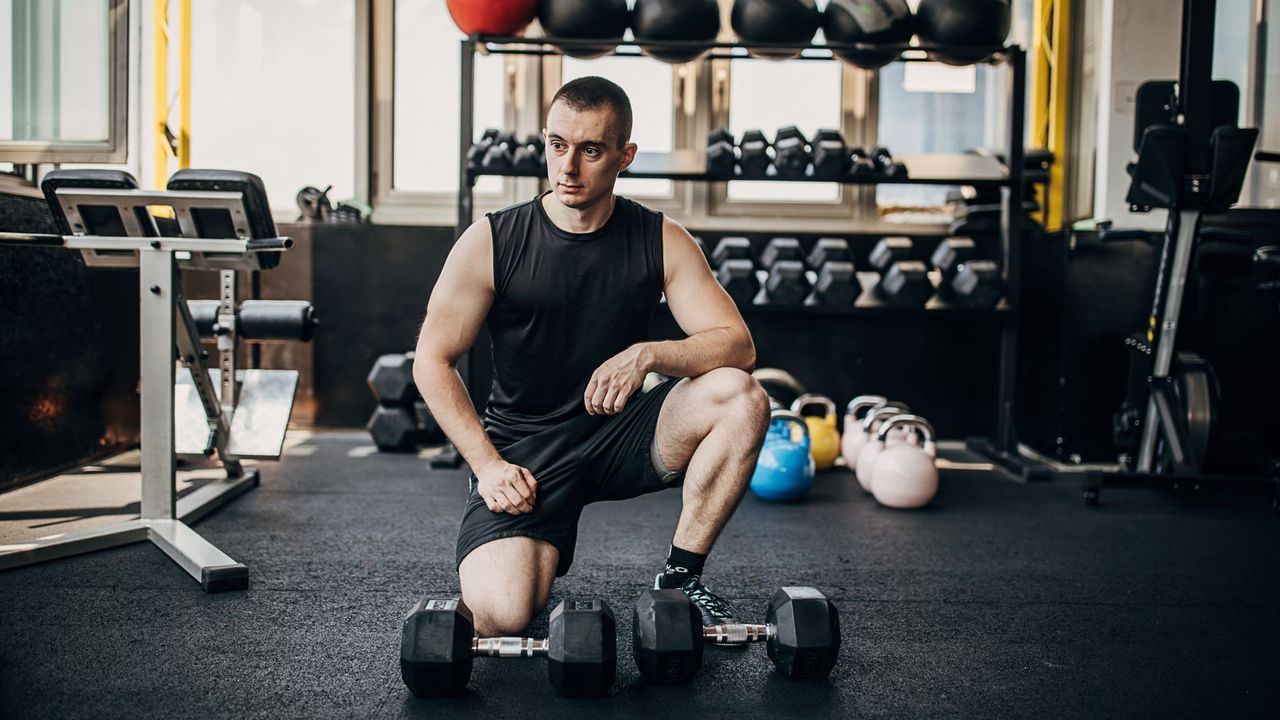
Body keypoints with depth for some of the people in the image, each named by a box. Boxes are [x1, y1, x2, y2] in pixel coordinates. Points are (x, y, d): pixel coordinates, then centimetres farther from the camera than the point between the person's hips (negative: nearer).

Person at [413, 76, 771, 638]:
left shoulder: (662, 242, -4)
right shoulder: (491, 242, -9)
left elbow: (737, 345, -10)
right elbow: (432, 361, -5)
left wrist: (649, 355, -29)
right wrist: (488, 465, -14)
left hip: (619, 432, 2)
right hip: (523, 450, -2)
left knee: (741, 398, -25)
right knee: (500, 616, -25)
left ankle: (679, 579, -8)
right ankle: (543, 555, 14)